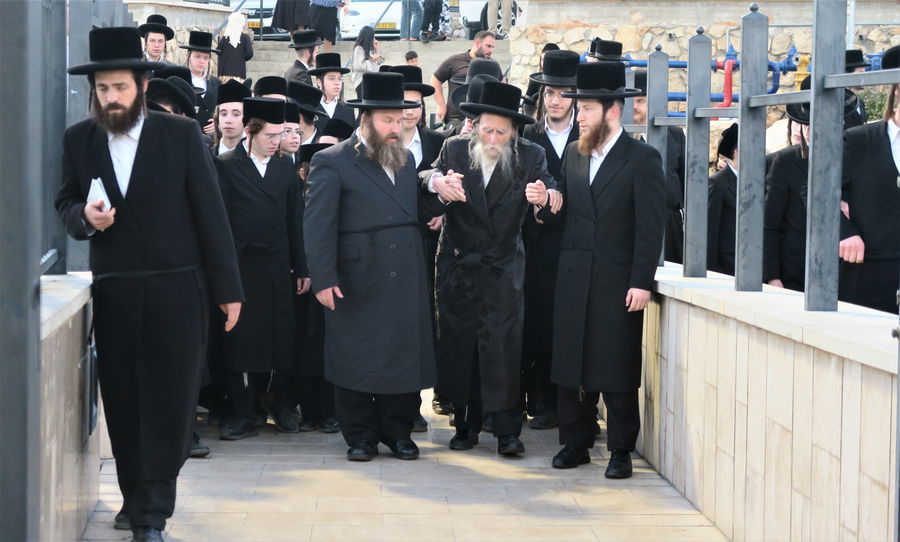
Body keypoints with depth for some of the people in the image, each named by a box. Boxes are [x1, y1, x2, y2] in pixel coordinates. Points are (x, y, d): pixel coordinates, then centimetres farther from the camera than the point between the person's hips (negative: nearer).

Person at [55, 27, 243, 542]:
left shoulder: (182, 134, -4)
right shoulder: (79, 139, 3)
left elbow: (211, 213, -3)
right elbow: (66, 202, 11)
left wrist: (228, 288, -4)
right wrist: (84, 216, -14)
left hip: (176, 290, -3)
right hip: (113, 292, 3)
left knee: (170, 401, -3)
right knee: (123, 402, 9)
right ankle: (136, 499, 24)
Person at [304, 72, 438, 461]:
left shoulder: (406, 160, 17)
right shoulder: (332, 162, -3)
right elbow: (318, 224, -8)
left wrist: (437, 193, 5)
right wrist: (323, 279, -14)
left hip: (406, 282, 5)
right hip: (357, 281, -5)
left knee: (405, 355, 6)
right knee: (356, 359, 1)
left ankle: (398, 431, 19)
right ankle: (360, 436, 14)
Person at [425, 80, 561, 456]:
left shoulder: (530, 157, -3)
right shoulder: (455, 150, 1)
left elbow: (553, 208, -14)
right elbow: (430, 176, -13)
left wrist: (545, 198, -39)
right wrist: (437, 182, -37)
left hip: (503, 269, -2)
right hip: (457, 266, 2)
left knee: (503, 343, -10)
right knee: (458, 344, 5)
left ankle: (507, 430, -5)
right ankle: (466, 424, 16)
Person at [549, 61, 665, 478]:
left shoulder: (643, 159, -5)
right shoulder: (574, 153, 13)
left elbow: (650, 226, -9)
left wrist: (642, 282, -13)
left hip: (618, 281, -5)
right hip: (573, 279, 5)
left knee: (617, 369, 0)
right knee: (570, 365, 7)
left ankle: (621, 450, 9)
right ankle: (575, 443, 18)